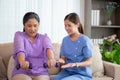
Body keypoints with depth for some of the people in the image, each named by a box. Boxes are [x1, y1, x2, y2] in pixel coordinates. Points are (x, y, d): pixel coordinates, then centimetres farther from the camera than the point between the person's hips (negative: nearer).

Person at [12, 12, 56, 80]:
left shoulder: (44, 37, 10)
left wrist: (51, 59, -38)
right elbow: (19, 50, -16)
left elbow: (48, 48, -14)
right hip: (22, 72, -1)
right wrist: (22, 62, -39)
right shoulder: (19, 35, 6)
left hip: (41, 73, 1)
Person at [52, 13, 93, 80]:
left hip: (82, 74, -4)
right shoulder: (65, 40, 6)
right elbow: (63, 58, 9)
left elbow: (89, 62, -11)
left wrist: (75, 64, -28)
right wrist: (61, 60, -15)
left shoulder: (85, 40, -12)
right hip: (67, 71, 5)